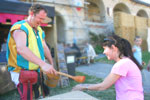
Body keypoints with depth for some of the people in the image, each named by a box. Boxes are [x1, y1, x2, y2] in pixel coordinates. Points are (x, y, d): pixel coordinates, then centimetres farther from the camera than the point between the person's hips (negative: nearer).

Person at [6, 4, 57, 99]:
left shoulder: (39, 30, 10)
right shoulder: (20, 27, -17)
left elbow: (45, 48, 18)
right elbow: (21, 49, -35)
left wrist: (52, 64, 8)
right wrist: (42, 64, -44)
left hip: (36, 71, 8)